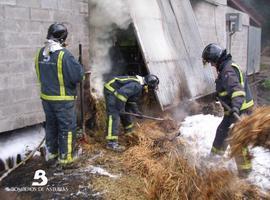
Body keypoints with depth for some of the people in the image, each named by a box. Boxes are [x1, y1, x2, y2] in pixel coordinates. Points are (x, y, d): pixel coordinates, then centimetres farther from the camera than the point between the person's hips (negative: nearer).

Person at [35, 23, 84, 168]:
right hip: (63, 99, -7)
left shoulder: (41, 53, 1)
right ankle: (65, 158, 14)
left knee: (51, 125, 20)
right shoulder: (64, 54, -21)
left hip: (46, 97, 7)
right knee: (67, 128, 7)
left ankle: (51, 154, 32)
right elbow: (78, 75, -21)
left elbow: (41, 74, 12)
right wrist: (78, 66, -2)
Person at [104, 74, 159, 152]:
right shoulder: (137, 85, -23)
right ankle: (111, 143, -20)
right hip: (111, 91, -11)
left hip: (116, 92, 11)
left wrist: (136, 111, 18)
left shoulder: (140, 85, 11)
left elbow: (132, 100, 22)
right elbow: (122, 93, -33)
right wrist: (120, 109, -26)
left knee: (126, 111, 23)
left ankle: (128, 130, 44)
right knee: (114, 116, -17)